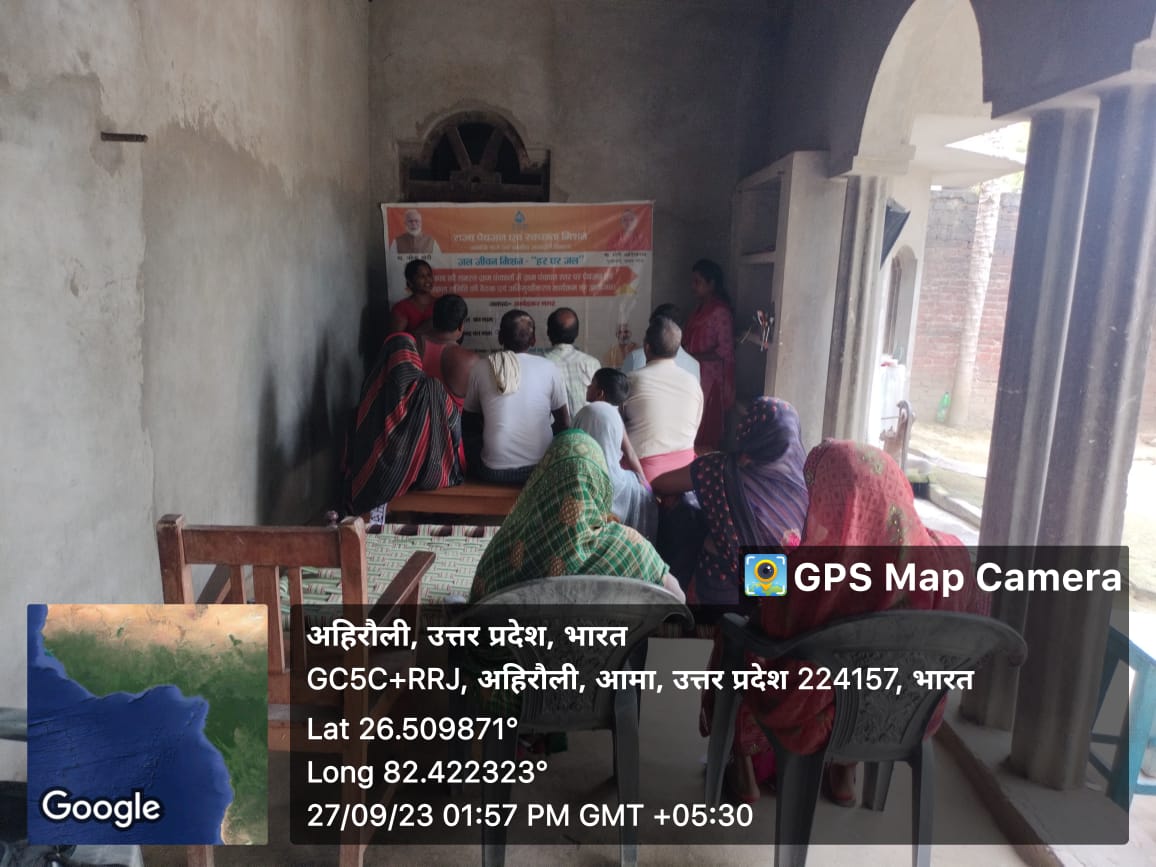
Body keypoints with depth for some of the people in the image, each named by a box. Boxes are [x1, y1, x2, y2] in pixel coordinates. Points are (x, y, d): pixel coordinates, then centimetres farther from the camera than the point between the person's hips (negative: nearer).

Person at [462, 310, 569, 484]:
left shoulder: (481, 369, -3)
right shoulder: (548, 369, -5)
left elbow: (469, 419, 11)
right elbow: (564, 424, 5)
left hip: (494, 471, 0)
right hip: (541, 469, 0)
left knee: (468, 438, 29)